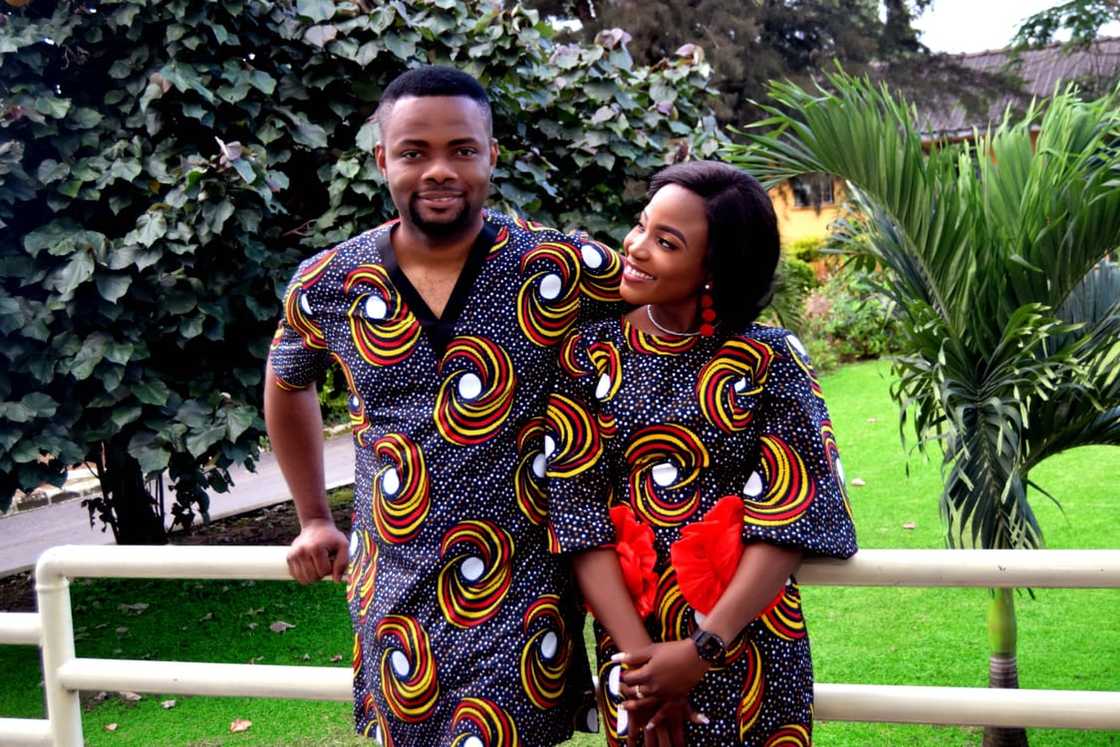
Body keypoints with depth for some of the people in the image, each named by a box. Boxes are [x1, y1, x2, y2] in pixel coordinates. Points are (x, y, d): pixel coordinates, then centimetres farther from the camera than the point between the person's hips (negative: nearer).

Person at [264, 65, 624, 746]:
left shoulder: (564, 269, -13)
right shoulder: (327, 286, -2)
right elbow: (287, 384, 18)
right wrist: (315, 519, 18)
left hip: (521, 605, -3)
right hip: (393, 603, 4)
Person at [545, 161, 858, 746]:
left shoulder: (771, 359, -7)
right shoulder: (591, 354, -2)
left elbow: (791, 509, -12)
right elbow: (577, 507, -8)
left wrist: (702, 649, -18)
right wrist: (636, 650, -16)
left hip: (749, 637, -1)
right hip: (628, 626, 2)